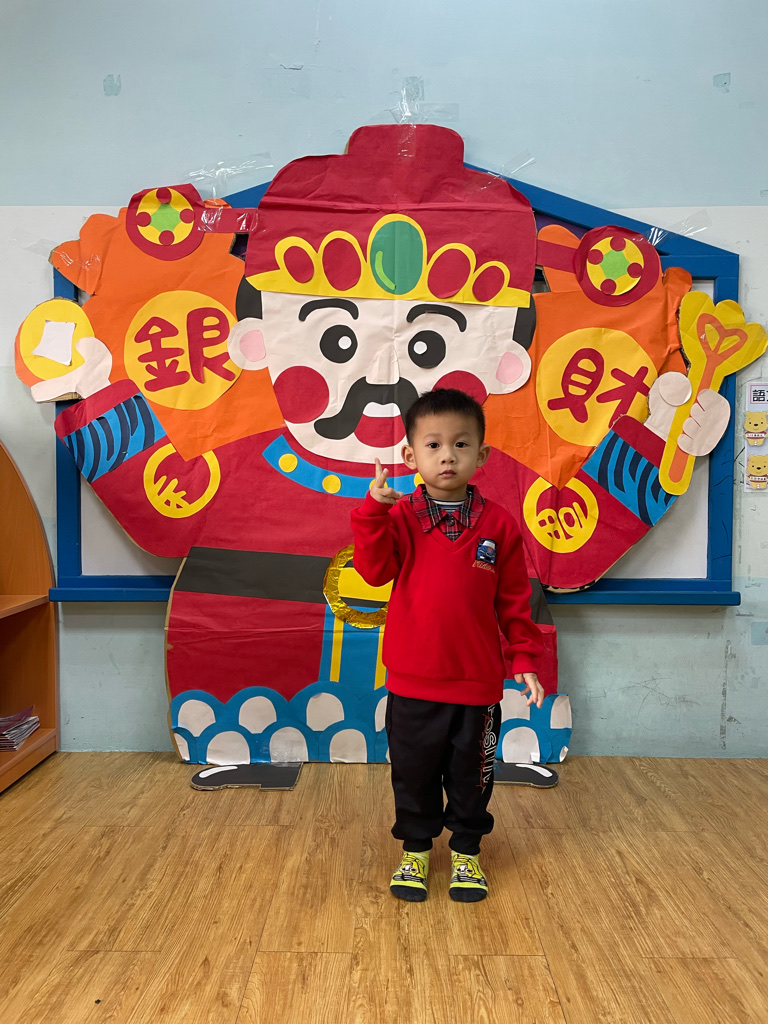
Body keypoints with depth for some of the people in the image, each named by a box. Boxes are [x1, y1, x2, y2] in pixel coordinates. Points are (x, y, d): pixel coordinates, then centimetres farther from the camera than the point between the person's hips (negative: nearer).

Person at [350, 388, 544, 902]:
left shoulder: (498, 523, -3)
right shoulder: (401, 516, -4)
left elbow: (514, 599, 2)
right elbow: (376, 570, -17)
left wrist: (524, 659, 1)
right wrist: (375, 510, -28)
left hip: (477, 682, 0)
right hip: (412, 681, 0)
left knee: (471, 772, 16)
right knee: (414, 771, 16)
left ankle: (466, 851, 39)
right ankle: (415, 849, 38)